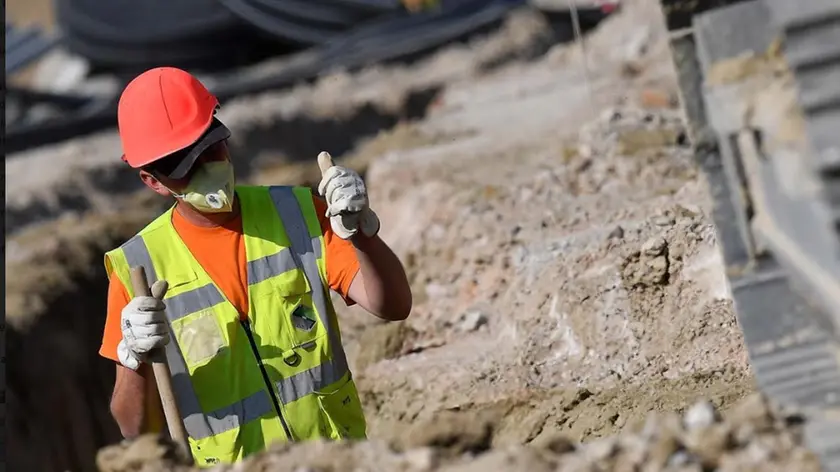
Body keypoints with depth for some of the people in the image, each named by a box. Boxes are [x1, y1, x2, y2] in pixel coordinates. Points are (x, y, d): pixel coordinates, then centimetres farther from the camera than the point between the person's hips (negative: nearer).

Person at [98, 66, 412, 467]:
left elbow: (392, 307, -2)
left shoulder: (298, 214, 4)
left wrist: (359, 231, -16)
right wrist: (136, 358, -18)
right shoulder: (139, 266, -3)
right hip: (229, 464, -1)